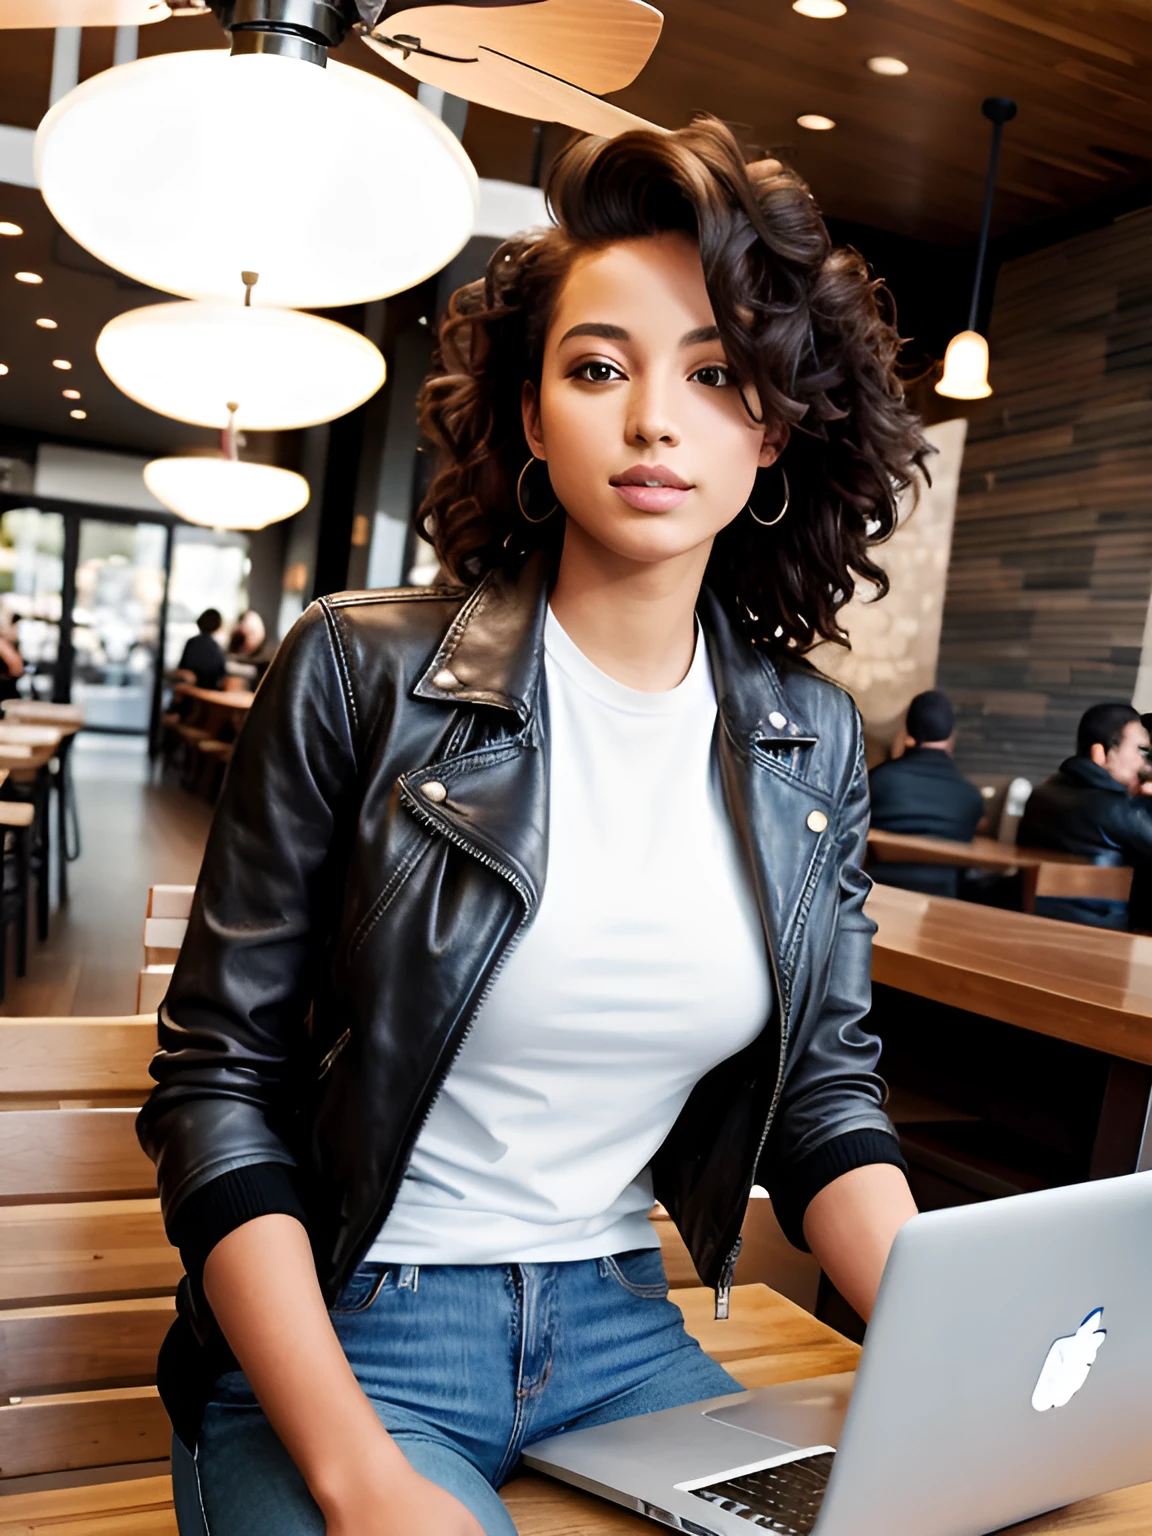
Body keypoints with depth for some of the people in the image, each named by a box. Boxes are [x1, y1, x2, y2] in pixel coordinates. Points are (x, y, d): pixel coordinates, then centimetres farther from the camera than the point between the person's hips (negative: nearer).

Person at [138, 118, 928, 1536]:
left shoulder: (808, 740, 0)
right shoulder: (362, 674, -12)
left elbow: (824, 1097, 4)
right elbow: (219, 1083, -10)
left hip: (622, 1327, 4)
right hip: (336, 1330, -3)